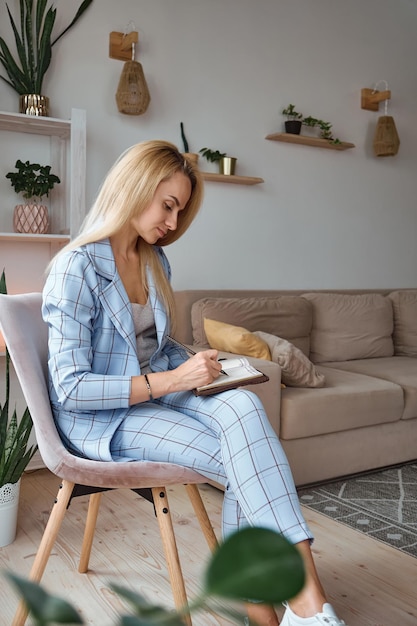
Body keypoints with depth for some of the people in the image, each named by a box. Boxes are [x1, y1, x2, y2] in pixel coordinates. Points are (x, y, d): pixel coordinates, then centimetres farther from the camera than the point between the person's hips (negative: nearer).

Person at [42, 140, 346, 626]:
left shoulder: (156, 262, 9)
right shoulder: (77, 268, -15)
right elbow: (71, 388, -19)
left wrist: (196, 366, -3)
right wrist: (170, 380, -25)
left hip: (155, 392, 7)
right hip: (99, 419, -6)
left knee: (242, 405, -25)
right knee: (244, 462, -25)